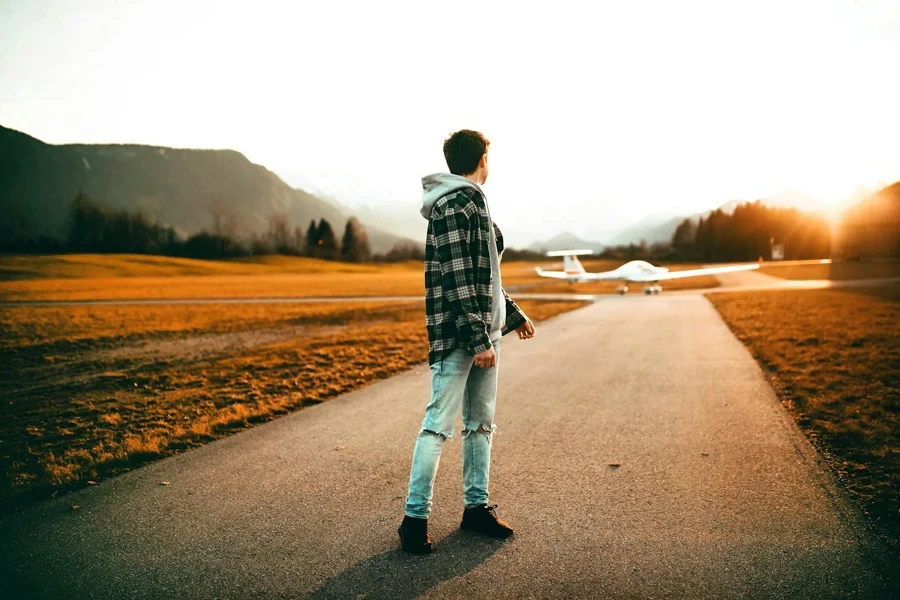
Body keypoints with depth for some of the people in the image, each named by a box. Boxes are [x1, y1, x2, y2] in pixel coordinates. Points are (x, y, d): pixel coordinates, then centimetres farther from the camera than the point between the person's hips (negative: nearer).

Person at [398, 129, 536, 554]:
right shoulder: (454, 207, -13)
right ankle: (415, 518, 3)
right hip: (457, 335, -10)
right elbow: (458, 279, -20)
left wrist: (513, 315, 27)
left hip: (484, 330, 10)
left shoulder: (474, 204, 18)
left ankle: (476, 507, 23)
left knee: (481, 424, 13)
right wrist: (479, 340, -22)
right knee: (439, 425, -6)